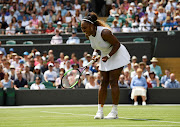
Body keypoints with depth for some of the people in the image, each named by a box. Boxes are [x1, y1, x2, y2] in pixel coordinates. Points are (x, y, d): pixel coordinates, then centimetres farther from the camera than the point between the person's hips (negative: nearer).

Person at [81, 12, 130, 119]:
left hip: (117, 54, -7)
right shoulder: (88, 35, -9)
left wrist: (109, 56, -30)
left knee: (113, 81, -10)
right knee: (104, 82, 3)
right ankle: (100, 111, 3)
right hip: (105, 56, 7)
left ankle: (114, 111, -5)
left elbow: (117, 44, -23)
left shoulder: (104, 32, -32)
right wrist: (95, 52, -3)